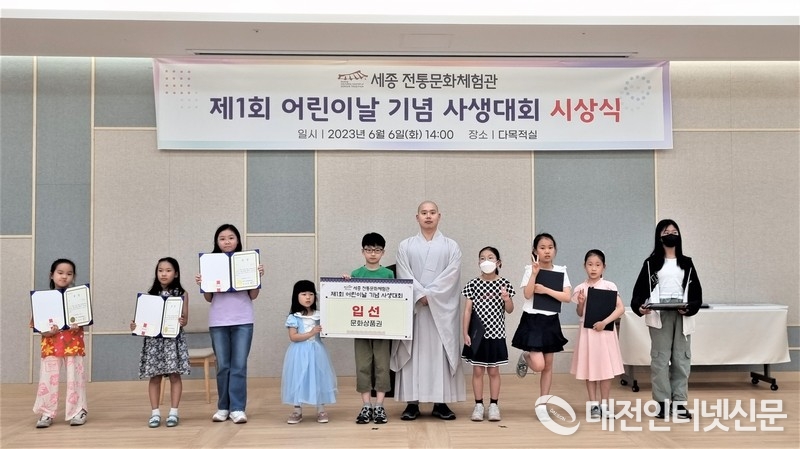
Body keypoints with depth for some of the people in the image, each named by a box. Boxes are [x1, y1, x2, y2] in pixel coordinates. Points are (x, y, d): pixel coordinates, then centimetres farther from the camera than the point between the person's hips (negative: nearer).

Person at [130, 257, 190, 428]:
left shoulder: (182, 294, 1)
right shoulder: (150, 295, 7)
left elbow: (184, 319, -2)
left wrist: (182, 322, -24)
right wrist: (135, 325, -12)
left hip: (173, 339, -2)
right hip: (153, 339, 2)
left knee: (174, 375, -1)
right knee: (154, 376, 4)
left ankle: (173, 412, 7)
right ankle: (155, 413, 12)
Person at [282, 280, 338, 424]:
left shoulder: (319, 315, 4)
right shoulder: (293, 317, -5)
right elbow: (293, 337, -12)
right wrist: (311, 333, -18)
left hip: (316, 352, 3)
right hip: (300, 353, -2)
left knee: (318, 377, 5)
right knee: (298, 379, 2)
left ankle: (321, 410, 15)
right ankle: (297, 411, 13)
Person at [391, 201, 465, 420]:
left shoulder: (451, 246, 8)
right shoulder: (405, 246, 9)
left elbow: (451, 275, -5)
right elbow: (404, 276, -2)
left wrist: (430, 295, -15)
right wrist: (420, 295, -16)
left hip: (442, 309, 0)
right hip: (413, 307, 0)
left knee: (442, 352, -1)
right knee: (412, 353, -1)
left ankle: (441, 402, 5)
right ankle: (412, 402, 3)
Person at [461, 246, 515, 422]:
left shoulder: (504, 284, -1)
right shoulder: (472, 284, -2)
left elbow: (509, 310, 2)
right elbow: (467, 310, 0)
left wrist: (506, 299, -19)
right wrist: (465, 332, -5)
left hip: (496, 334, 0)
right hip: (478, 334, 0)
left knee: (494, 370, 8)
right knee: (478, 370, 5)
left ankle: (494, 405, 17)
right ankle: (478, 405, 15)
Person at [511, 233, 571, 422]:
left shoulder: (560, 271, 2)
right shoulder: (530, 270, -5)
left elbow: (567, 297, -9)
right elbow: (527, 294, -18)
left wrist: (545, 290, -19)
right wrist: (535, 273, -24)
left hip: (551, 321, 3)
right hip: (532, 320, -3)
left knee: (548, 365, 8)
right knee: (538, 365, -13)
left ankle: (542, 405, 19)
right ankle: (525, 357, 22)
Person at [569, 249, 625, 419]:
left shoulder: (610, 286, -4)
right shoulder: (580, 288, 1)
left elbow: (621, 308, -10)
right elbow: (580, 314, 7)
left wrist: (605, 322, -18)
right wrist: (581, 303, -13)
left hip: (605, 331, -1)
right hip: (587, 331, 1)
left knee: (606, 367, 3)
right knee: (589, 368, 6)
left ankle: (604, 404, 14)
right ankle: (593, 404, 14)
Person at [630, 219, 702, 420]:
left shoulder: (686, 263, 12)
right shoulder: (651, 263, 6)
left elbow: (696, 292, 7)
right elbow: (640, 289, -1)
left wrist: (690, 308, -12)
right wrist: (639, 307, -20)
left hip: (682, 316, 2)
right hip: (659, 315, -2)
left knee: (681, 359, 3)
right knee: (660, 359, -1)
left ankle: (679, 402, 8)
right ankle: (663, 402, 3)